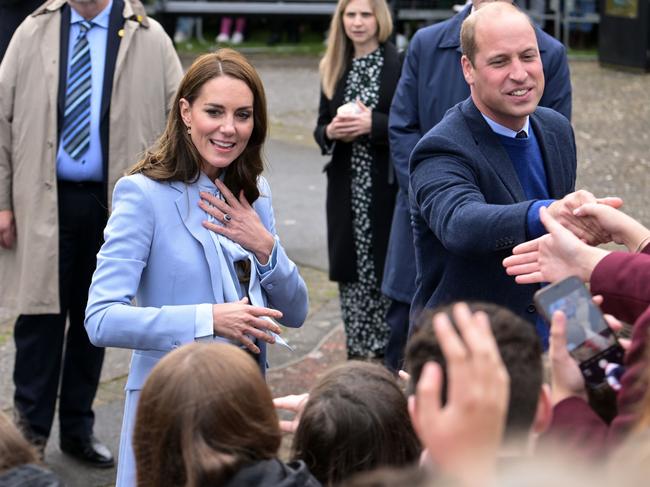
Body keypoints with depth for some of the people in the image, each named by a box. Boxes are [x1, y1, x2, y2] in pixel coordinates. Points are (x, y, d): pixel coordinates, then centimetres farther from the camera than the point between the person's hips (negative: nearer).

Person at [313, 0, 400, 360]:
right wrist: (331, 131, -7)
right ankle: (357, 354, 16)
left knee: (386, 267, -2)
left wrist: (372, 124, -19)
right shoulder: (334, 68, 11)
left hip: (388, 186, -5)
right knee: (350, 271, 8)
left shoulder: (400, 63, -6)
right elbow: (320, 129, 15)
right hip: (346, 189, 5)